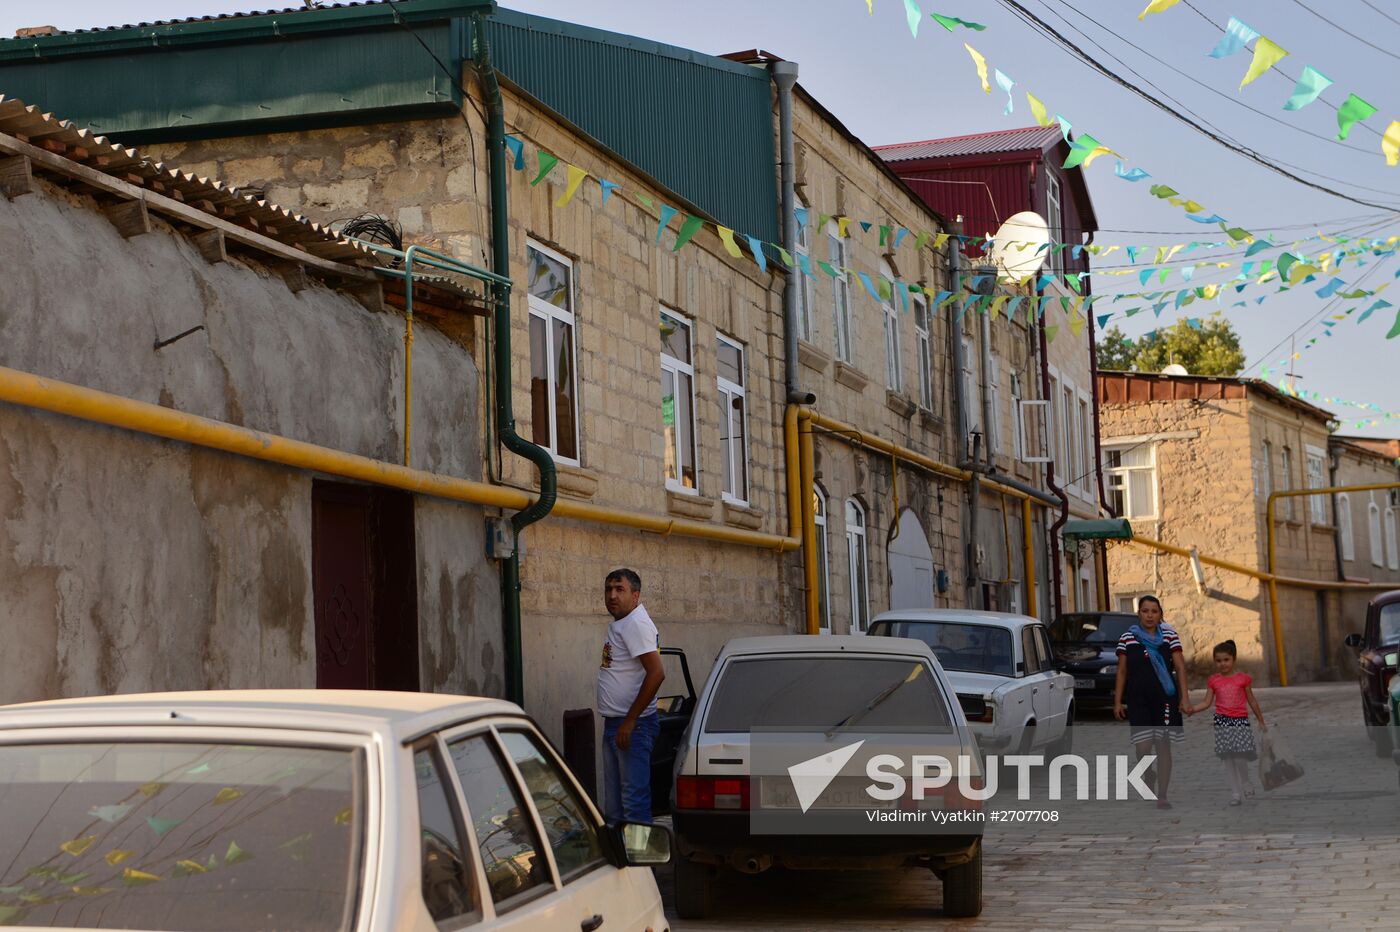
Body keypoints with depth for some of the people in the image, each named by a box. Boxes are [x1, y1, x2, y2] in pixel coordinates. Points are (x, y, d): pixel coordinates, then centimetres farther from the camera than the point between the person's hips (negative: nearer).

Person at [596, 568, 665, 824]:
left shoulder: (636, 624, -16)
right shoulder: (618, 624, 16)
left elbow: (656, 674, -24)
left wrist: (630, 721, -23)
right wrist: (616, 722, 15)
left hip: (634, 725, -11)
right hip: (613, 723, 11)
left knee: (634, 798, -10)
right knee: (613, 801, 15)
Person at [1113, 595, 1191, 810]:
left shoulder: (1169, 635, 4)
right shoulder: (1127, 638, 5)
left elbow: (1180, 667, 2)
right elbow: (1122, 671, 8)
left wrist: (1185, 697, -6)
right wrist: (1117, 701, 4)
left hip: (1165, 698, 0)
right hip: (1138, 700, 0)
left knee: (1163, 747, 1)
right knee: (1143, 748, -9)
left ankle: (1162, 796, 8)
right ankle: (1148, 776, 24)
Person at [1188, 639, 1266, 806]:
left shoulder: (1243, 678, 0)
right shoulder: (1213, 680, 5)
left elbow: (1252, 701, 10)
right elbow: (1207, 703, 5)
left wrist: (1261, 721, 16)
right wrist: (1192, 708, -12)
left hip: (1240, 721, -2)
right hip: (1222, 721, 2)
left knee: (1239, 757, -11)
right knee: (1228, 758, 2)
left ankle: (1246, 785, 15)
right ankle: (1235, 793, 11)